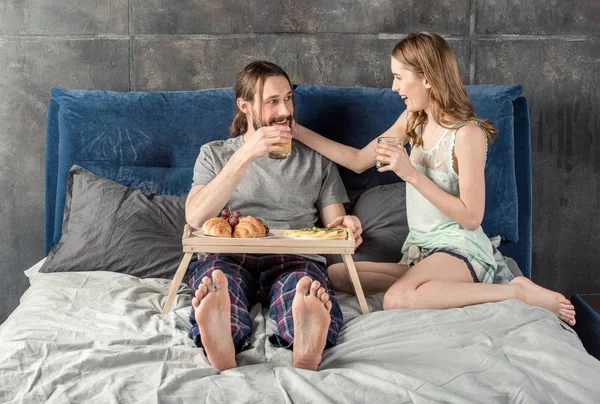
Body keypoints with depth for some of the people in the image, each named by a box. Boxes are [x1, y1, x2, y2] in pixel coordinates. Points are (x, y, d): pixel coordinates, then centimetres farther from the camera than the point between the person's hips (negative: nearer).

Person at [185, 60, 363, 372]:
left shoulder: (316, 160, 23)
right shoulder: (215, 154, 19)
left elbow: (334, 224, 19)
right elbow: (195, 218, 0)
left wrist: (345, 226, -9)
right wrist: (245, 156, -9)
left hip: (295, 259, 1)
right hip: (228, 256, 0)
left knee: (303, 282, -38)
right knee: (215, 276, -38)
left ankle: (306, 352, -65)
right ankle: (220, 353, -65)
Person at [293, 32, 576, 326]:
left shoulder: (467, 133, -15)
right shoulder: (412, 120, 9)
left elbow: (471, 218, -17)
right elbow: (358, 161, 17)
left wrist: (412, 175, -20)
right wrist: (300, 133, 13)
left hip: (460, 249, -8)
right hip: (419, 252, 8)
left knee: (398, 299, -37)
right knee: (335, 275, -13)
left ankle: (517, 291, -19)